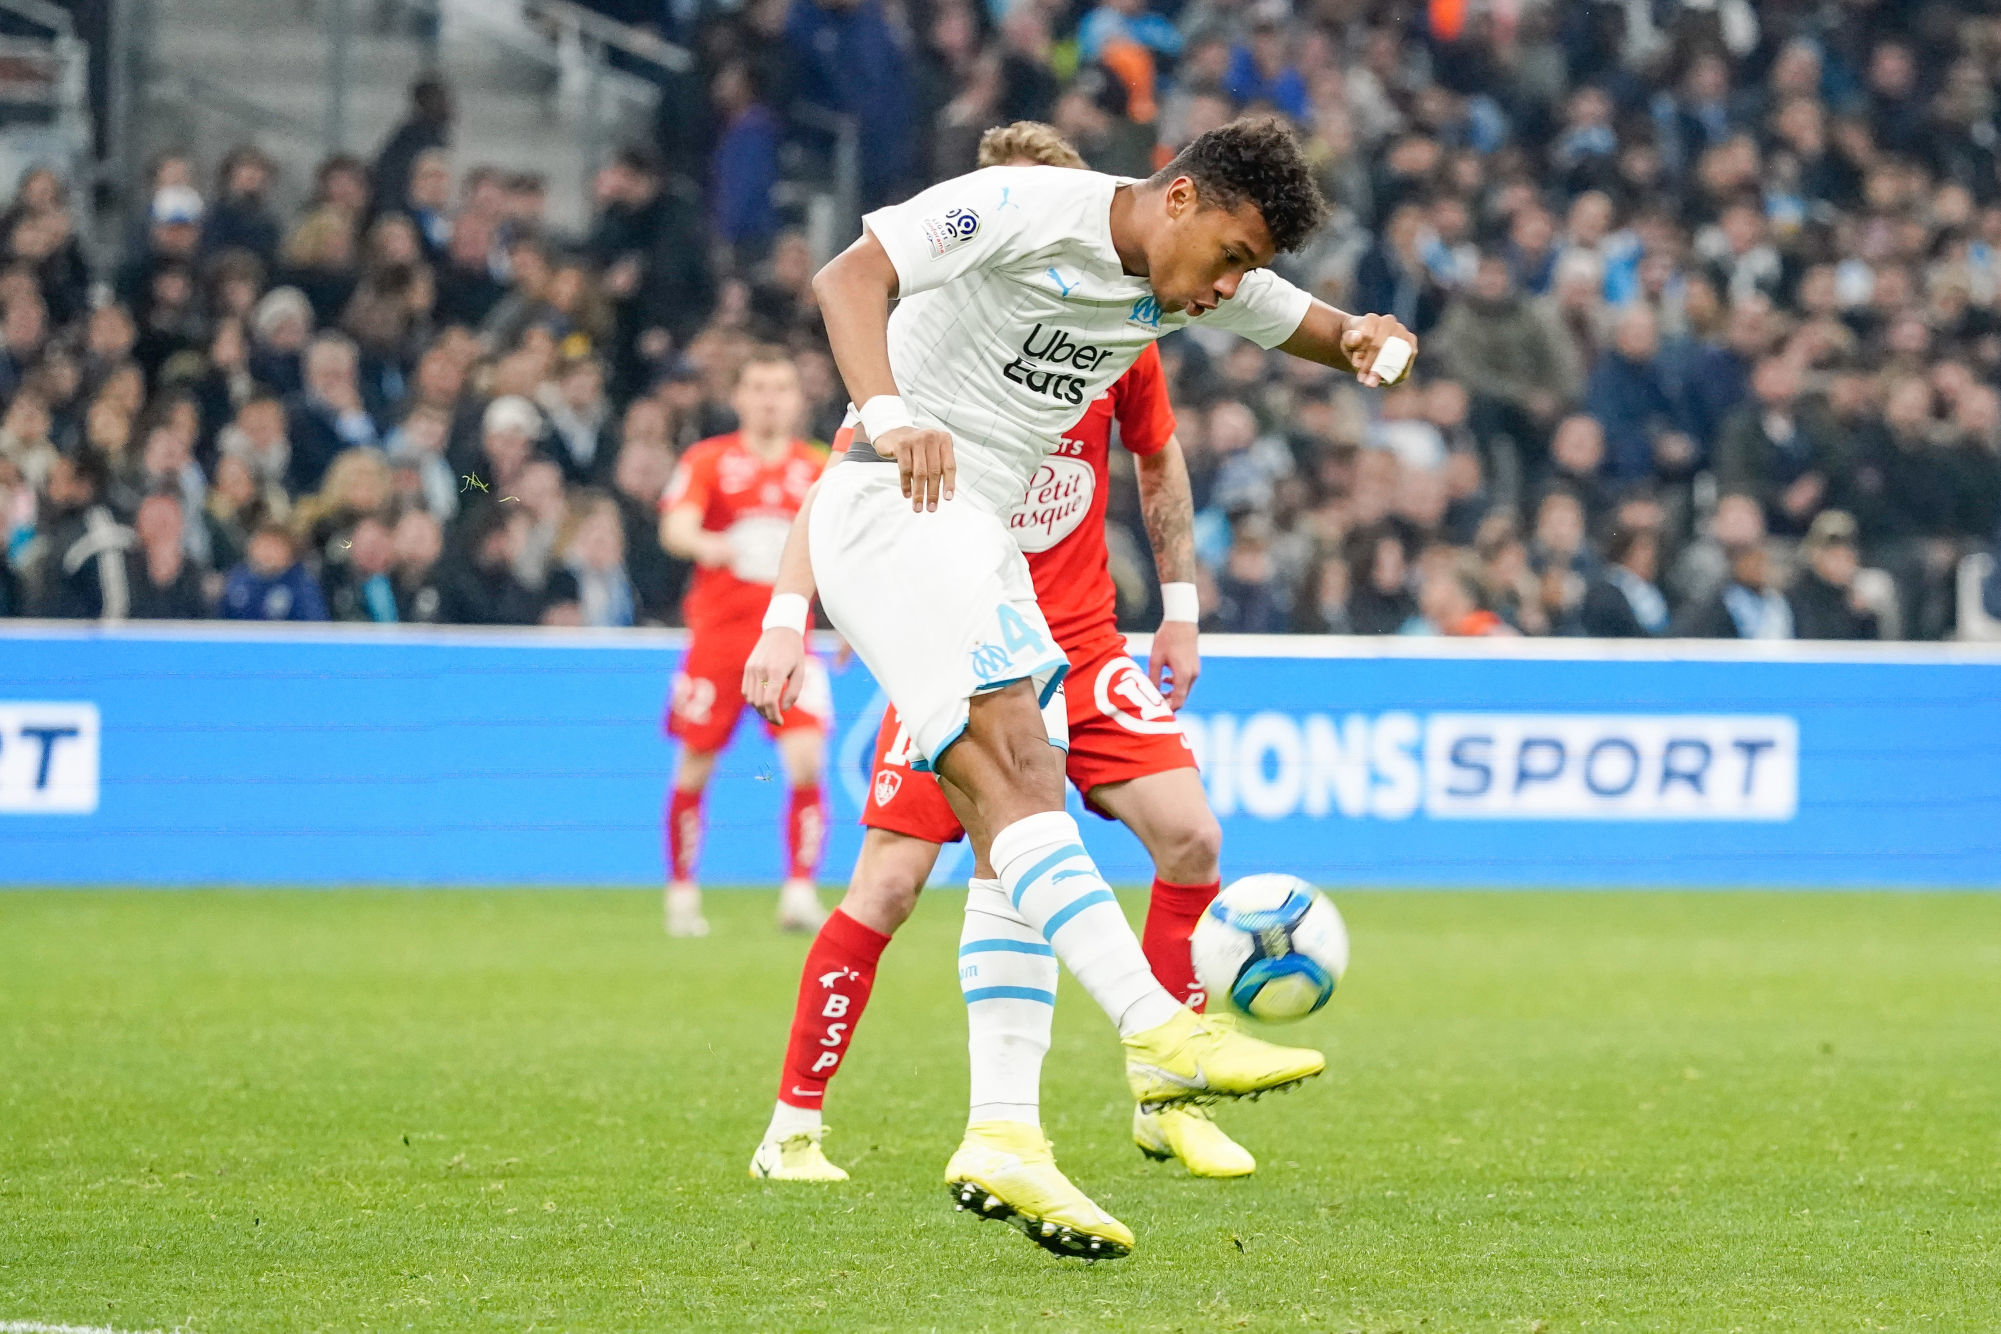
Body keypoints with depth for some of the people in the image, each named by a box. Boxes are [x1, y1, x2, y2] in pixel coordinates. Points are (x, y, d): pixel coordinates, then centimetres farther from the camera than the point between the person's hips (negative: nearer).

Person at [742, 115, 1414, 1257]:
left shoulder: (1196, 282, 9)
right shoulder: (1028, 210, -15)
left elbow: (1310, 325, 21)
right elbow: (850, 277, -22)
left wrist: (1361, 339, -4)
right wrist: (889, 417, -38)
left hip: (982, 542, 10)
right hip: (893, 511, -10)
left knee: (1018, 835, 0)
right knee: (1016, 770, -23)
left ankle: (1006, 1138, -5)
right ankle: (1159, 1033, -35)